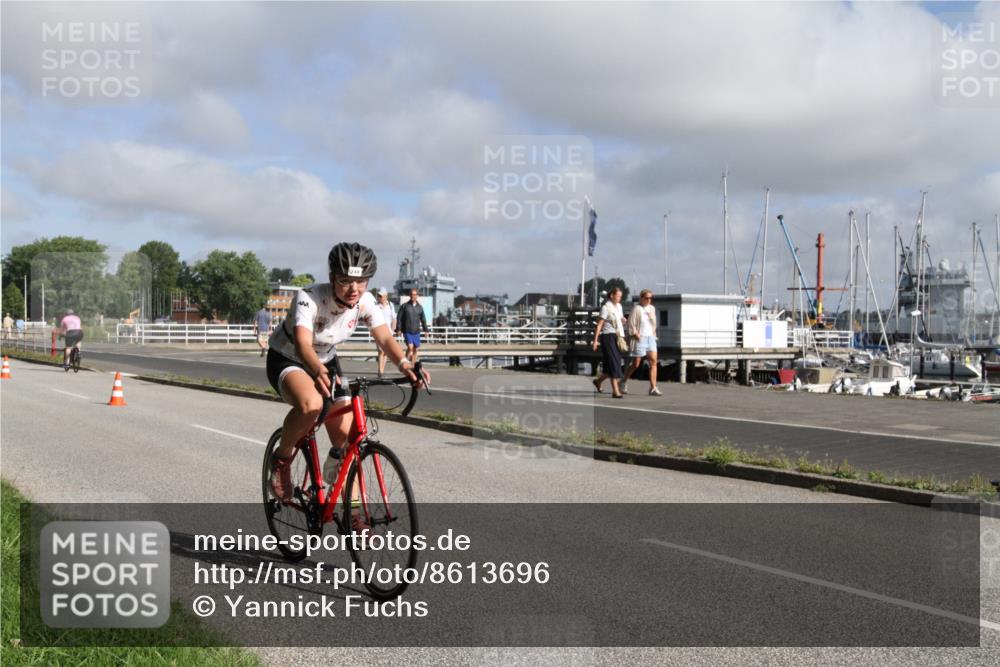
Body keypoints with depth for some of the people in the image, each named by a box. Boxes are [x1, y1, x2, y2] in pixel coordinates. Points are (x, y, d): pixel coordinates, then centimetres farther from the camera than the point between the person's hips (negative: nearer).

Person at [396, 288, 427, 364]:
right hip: (407, 331, -4)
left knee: (416, 349, 5)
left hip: (416, 332, 4)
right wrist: (398, 329, -7)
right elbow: (399, 318, -1)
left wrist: (425, 329, 9)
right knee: (410, 347, -18)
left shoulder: (420, 307, 8)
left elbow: (423, 319, 14)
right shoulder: (404, 306, 0)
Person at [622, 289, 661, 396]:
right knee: (636, 364, 1)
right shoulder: (637, 309, -7)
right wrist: (636, 334, -15)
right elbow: (631, 324, -8)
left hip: (651, 338, 6)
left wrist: (653, 334, 12)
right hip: (640, 339, -6)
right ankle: (624, 382, 24)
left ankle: (653, 388, -10)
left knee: (653, 361, -8)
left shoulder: (652, 308, 12)